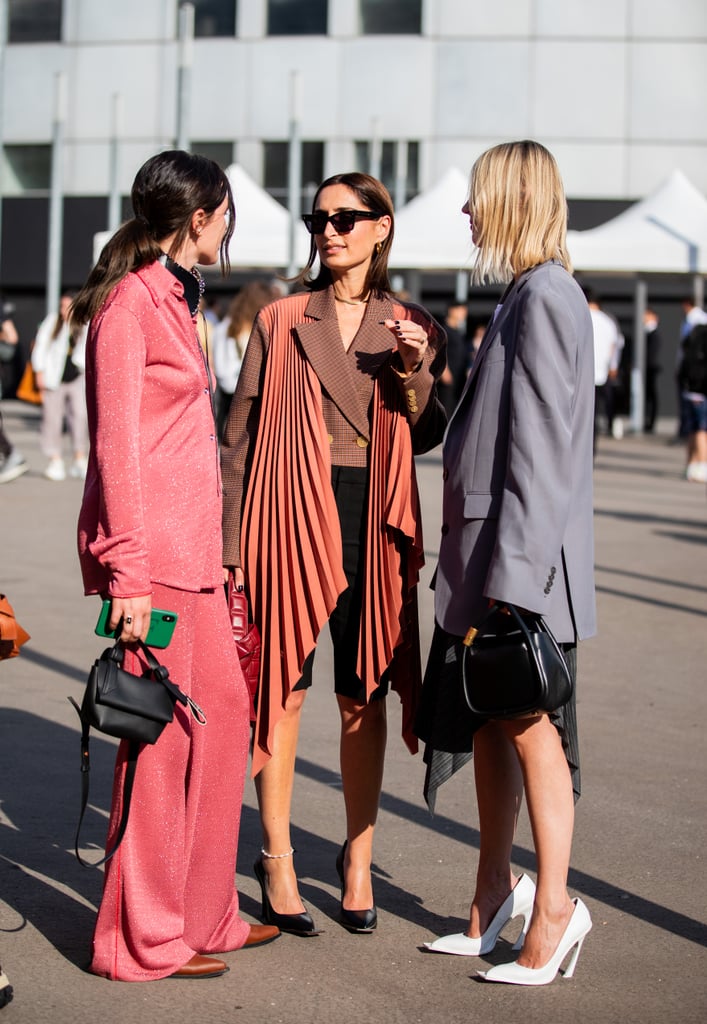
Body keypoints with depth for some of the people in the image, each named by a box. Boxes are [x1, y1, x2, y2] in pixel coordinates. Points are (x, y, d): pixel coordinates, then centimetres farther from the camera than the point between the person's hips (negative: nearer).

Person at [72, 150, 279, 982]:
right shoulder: (130, 302, -10)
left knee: (223, 708, 12)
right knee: (161, 733, -4)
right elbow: (116, 445, -16)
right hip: (148, 547, -10)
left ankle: (203, 914, 24)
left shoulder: (173, 298, 18)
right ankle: (142, 942, 8)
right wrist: (128, 574, -20)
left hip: (189, 545, 10)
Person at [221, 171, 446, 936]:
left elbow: (426, 437, 9)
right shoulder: (280, 321, 3)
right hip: (289, 520, -1)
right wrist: (231, 546, -1)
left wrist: (412, 378, -10)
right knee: (283, 688, 1)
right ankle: (277, 858, 13)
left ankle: (358, 857, 21)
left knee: (363, 696, 7)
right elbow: (239, 436, 3)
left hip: (370, 527, 2)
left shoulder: (409, 328, 7)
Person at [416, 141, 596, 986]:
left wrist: (513, 577, -21)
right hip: (487, 550, 9)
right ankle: (494, 894, 25)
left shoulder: (545, 297, -15)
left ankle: (552, 909, 10)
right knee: (487, 726, 14)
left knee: (530, 731, -1)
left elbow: (541, 451, -20)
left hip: (525, 558, -9)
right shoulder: (524, 296, 15)